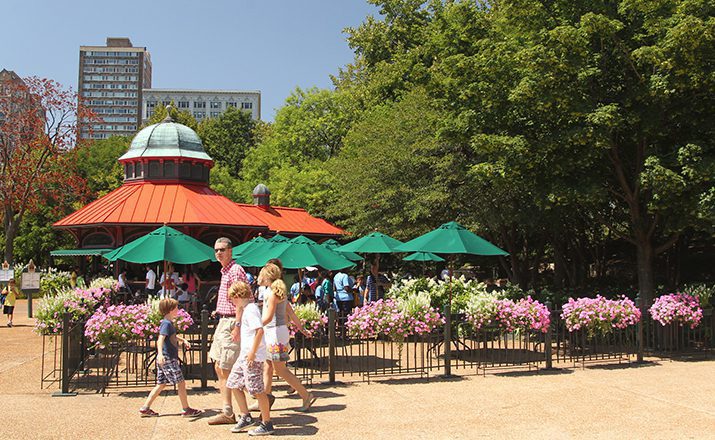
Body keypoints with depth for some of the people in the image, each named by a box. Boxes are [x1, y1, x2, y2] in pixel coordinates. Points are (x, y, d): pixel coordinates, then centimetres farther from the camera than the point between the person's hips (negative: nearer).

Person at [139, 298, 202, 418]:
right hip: (167, 359, -10)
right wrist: (160, 353, -43)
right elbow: (160, 340, -30)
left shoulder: (169, 323, 15)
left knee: (161, 384, 14)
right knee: (181, 382, -2)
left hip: (166, 359, 10)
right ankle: (186, 409, 5)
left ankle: (145, 408, 16)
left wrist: (183, 340, 27)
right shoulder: (166, 323, -16)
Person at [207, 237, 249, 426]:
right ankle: (227, 412, 17)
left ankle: (229, 414, 4)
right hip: (223, 322, 11)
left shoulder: (235, 270, -14)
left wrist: (237, 326, -25)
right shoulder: (225, 270, 17)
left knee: (227, 370, -6)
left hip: (232, 323, -11)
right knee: (219, 368, 12)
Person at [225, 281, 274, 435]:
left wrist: (253, 352, -24)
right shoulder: (246, 309, 17)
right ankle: (246, 417, 23)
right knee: (233, 383, 15)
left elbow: (260, 330, -25)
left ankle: (267, 424, 6)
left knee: (257, 390, -4)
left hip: (253, 356, -11)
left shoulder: (250, 309, -15)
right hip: (244, 355, 11)